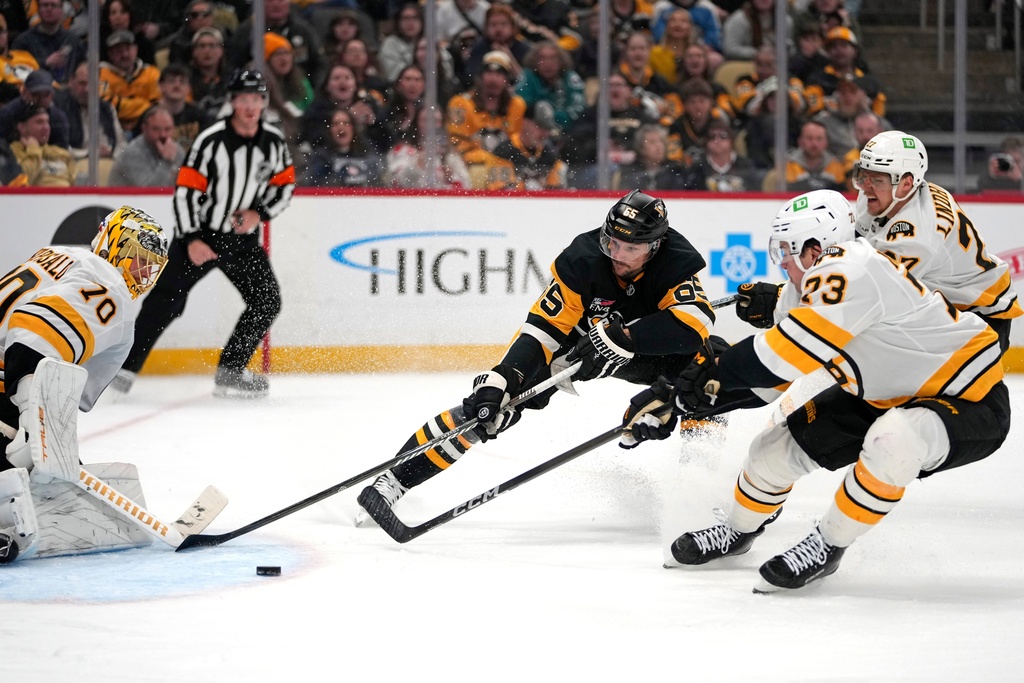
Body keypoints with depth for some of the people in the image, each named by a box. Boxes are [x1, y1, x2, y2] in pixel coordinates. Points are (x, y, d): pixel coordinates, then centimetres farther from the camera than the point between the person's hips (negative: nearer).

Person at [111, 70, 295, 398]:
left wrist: (259, 213, -8)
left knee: (267, 301, -2)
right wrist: (191, 240, -22)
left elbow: (285, 184, 10)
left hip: (242, 237, 5)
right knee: (165, 299, -14)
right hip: (199, 233, -5)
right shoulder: (211, 140, -16)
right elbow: (186, 190, -16)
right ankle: (125, 367, -13)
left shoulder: (274, 142, -1)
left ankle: (229, 372, 7)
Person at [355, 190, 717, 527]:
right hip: (575, 337, -1)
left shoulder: (674, 262, -30)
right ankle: (394, 478, -15)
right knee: (488, 403, -18)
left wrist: (622, 336, -53)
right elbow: (542, 330, -31)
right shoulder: (581, 261, -30)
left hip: (645, 348, 1)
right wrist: (500, 379, -44)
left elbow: (695, 321, -46)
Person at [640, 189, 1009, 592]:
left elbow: (795, 352, -35)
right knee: (781, 444, 6)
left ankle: (827, 546, -17)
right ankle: (739, 531, 34)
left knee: (891, 443, -38)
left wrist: (715, 373, -23)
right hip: (884, 399, 9)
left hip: (972, 401, -9)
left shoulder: (853, 271, -30)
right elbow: (777, 365, 8)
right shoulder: (802, 290, -1)